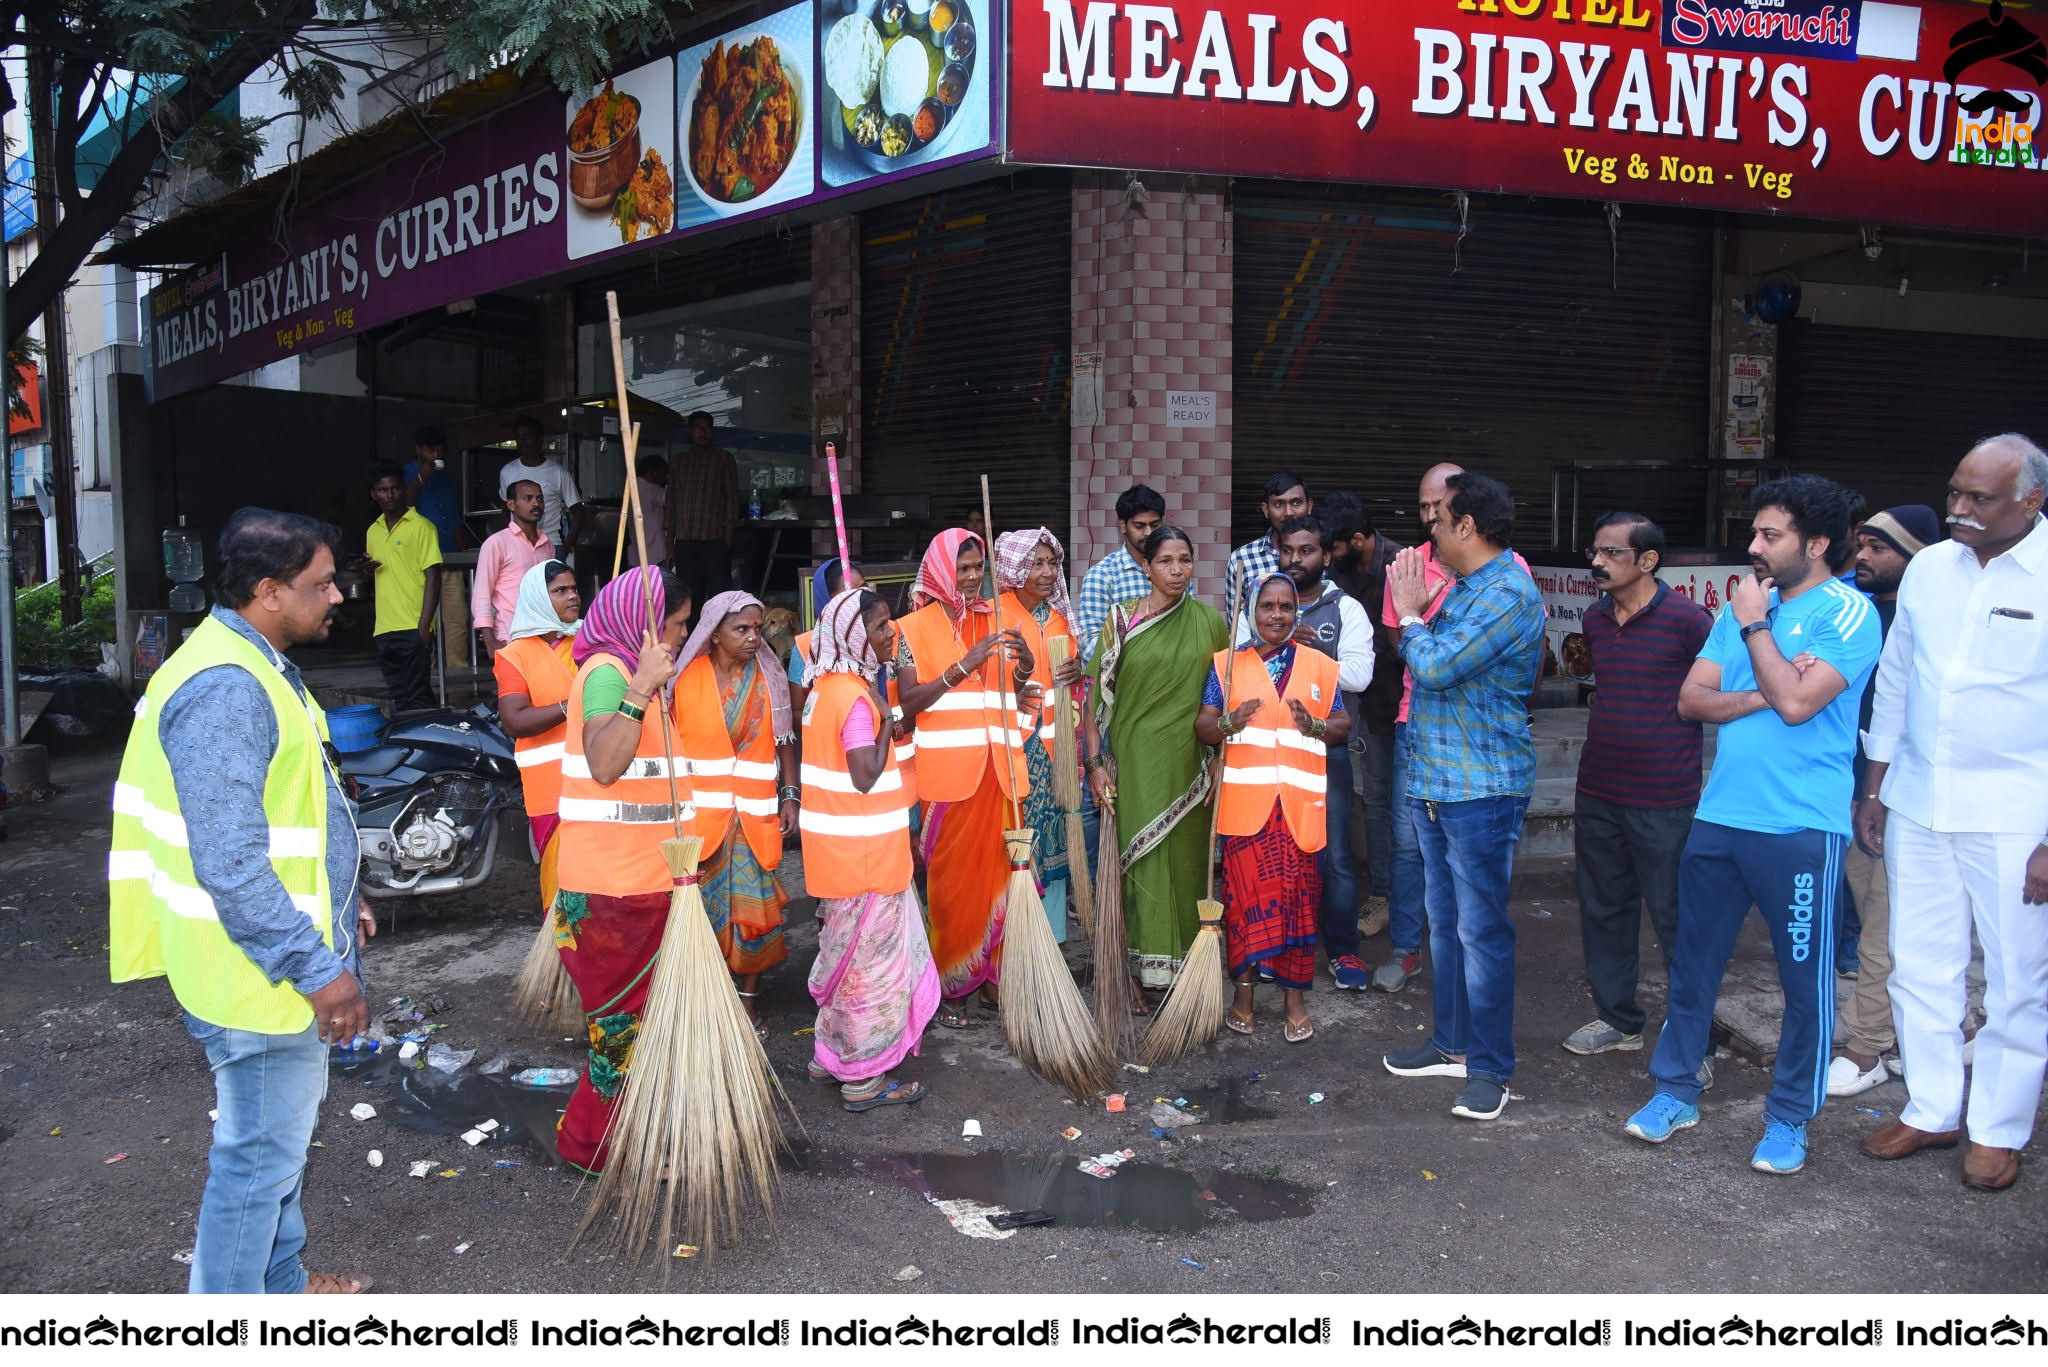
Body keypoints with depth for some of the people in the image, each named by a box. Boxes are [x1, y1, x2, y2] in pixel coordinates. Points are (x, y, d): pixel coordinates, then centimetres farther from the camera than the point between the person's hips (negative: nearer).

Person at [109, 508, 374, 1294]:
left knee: (282, 1139, 24)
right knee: (259, 1155, 2)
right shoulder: (224, 689, -25)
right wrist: (318, 967, -25)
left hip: (288, 956, 11)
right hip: (261, 972, -11)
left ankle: (280, 1281, 42)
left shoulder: (256, 668, 10)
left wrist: (337, 904, 21)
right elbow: (230, 864, -29)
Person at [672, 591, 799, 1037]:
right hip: (698, 812, -1)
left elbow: (784, 741, 8)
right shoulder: (686, 677, -1)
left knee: (753, 907, 2)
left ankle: (750, 997, 15)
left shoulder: (768, 678, 5)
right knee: (700, 906, 3)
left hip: (755, 815, 1)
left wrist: (790, 796, 0)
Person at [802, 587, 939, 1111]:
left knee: (848, 949, 20)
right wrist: (885, 720, -17)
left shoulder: (826, 686, 9)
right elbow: (866, 777, -24)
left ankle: (831, 1055, 32)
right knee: (870, 956, 1)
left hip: (840, 843, 10)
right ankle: (863, 1077, 11)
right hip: (863, 846, -10)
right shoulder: (855, 697, -20)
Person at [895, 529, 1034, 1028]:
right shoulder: (915, 628, 1)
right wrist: (963, 666, -19)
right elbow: (908, 702, -10)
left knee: (998, 870, 5)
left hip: (998, 770, 4)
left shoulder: (995, 621, 14)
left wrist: (1024, 664, -7)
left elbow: (1015, 697, 14)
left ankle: (993, 974, 19)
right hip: (947, 770, -4)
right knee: (952, 876, 0)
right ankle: (953, 985, 11)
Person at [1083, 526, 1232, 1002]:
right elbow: (1097, 695, -2)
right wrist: (1095, 762, -7)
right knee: (1137, 860, 0)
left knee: (1185, 860, 8)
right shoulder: (1121, 620, -2)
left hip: (1189, 764, 2)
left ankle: (1182, 963, 22)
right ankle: (1134, 967, 11)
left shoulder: (1210, 623, 4)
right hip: (1134, 761, -2)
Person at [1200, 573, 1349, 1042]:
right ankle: (1245, 989, 14)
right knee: (1245, 892, 0)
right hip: (1245, 800, -1)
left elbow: (1343, 725, 9)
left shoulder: (1321, 666, 9)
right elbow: (1202, 726, 4)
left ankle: (1294, 995, 14)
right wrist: (1229, 723, -18)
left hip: (1300, 803, 1)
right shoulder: (1227, 664, 8)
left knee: (1298, 896, 3)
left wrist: (1315, 726, -13)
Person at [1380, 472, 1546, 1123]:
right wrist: (1415, 612, 7)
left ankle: (1489, 1067, 7)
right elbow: (1420, 660, 19)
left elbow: (1435, 665, -22)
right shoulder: (1465, 588, 15)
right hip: (1433, 782, 10)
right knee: (1445, 923, 17)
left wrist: (1410, 612, -7)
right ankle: (1454, 1043, 29)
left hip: (1480, 789, -10)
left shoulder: (1509, 593, -17)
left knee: (1480, 930, -3)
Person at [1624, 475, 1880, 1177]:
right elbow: (1691, 698, 6)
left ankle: (1789, 1118, 21)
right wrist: (1764, 694, -11)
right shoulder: (1744, 604, 11)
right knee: (1692, 962, 12)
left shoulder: (1848, 612, -8)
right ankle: (1676, 1092, 26)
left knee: (1805, 978, 6)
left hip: (1800, 828, -6)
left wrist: (1754, 627, -10)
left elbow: (1797, 702, -20)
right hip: (1719, 819, 6)